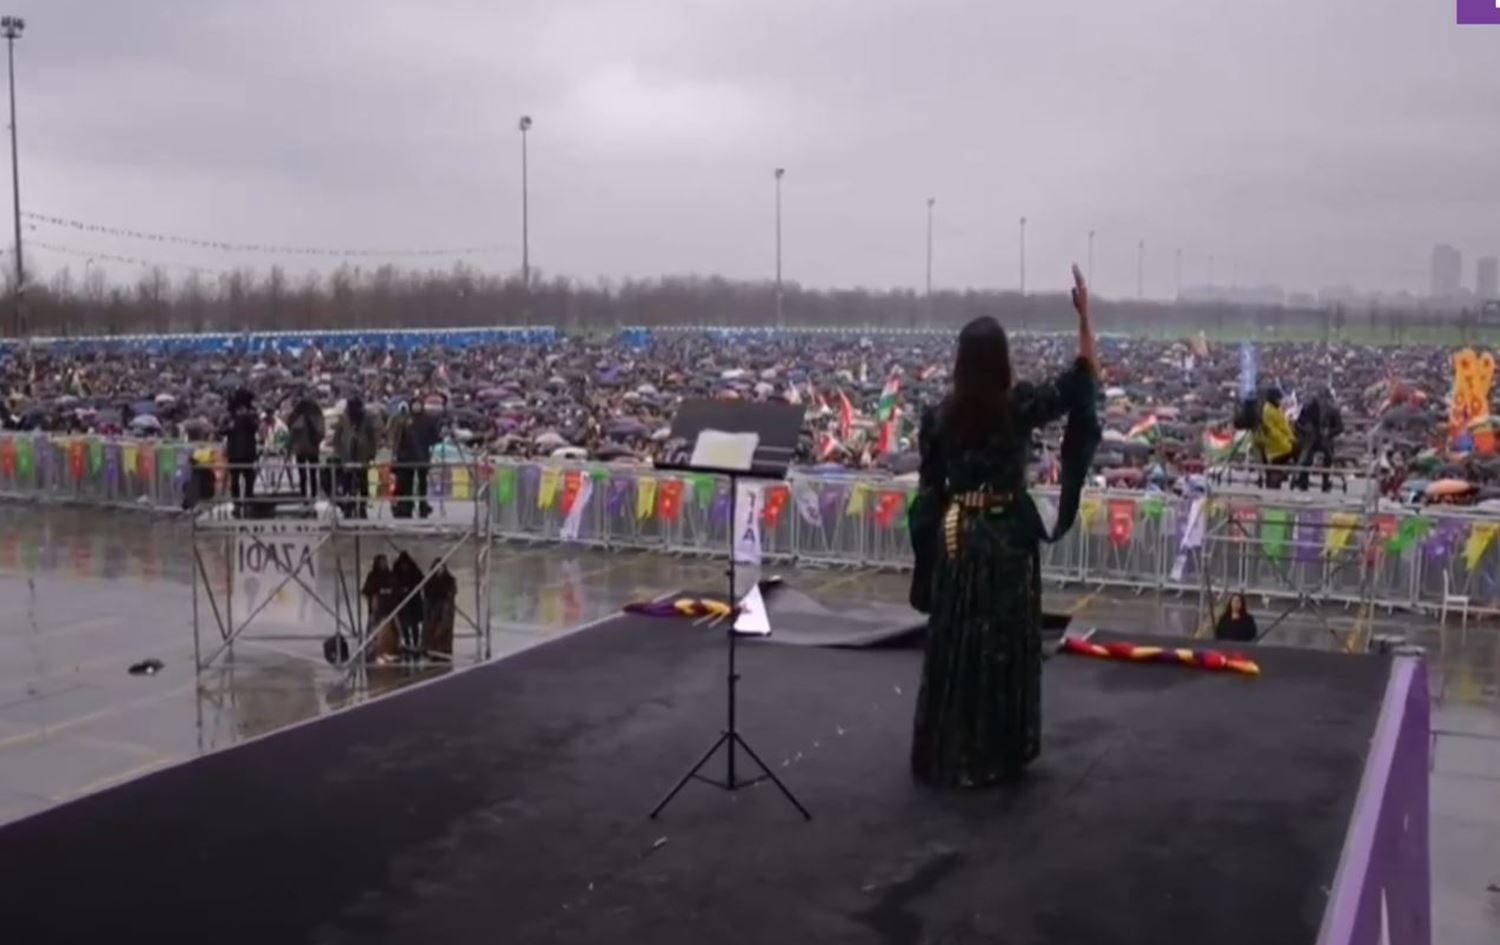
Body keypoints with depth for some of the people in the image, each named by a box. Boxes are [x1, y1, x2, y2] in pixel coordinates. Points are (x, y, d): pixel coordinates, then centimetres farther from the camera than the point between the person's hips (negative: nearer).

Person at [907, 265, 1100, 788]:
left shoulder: (939, 415, -6)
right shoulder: (1021, 405, -12)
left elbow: (929, 489, 3)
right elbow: (1085, 376, -2)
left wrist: (930, 545, 14)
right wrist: (1084, 314, 1)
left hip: (955, 536, 2)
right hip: (1007, 536, -2)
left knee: (954, 645, 9)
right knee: (1006, 644, 9)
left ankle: (946, 754, 16)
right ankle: (999, 753, 18)